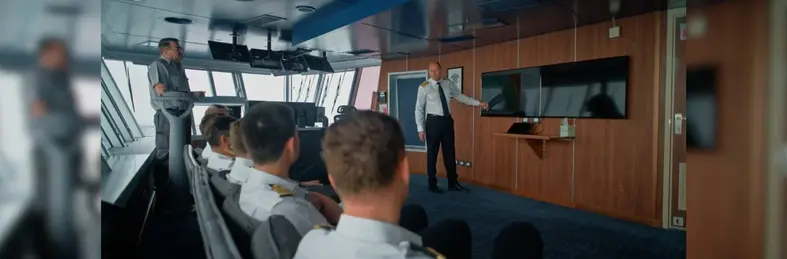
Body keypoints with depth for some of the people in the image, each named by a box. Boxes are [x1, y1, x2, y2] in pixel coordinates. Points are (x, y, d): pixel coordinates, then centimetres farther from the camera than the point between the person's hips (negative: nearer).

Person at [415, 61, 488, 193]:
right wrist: (421, 128, -11)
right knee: (432, 153, 6)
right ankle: (432, 184, 19)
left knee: (450, 152, 11)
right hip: (433, 121, -4)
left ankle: (453, 183, 24)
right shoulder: (424, 87, -8)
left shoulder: (448, 84, 4)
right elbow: (419, 108, -7)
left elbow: (460, 96, 17)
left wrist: (478, 103, 16)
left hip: (447, 120, 4)